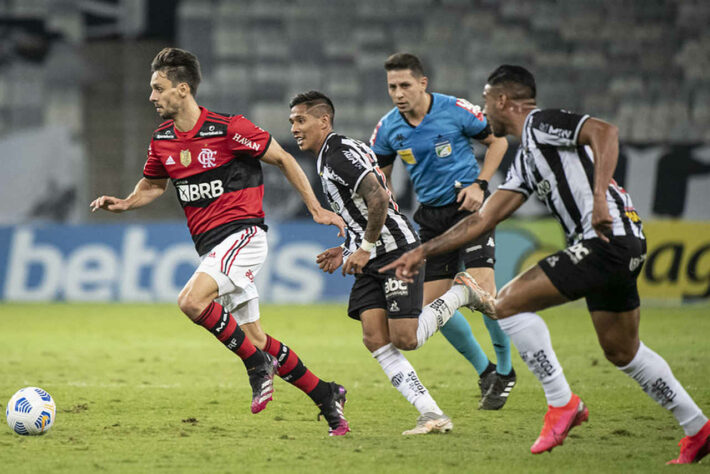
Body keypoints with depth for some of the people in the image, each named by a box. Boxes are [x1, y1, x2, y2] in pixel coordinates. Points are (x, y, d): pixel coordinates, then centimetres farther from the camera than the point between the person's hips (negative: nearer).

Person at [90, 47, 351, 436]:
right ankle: (327, 398, 17)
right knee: (253, 337, 6)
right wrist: (124, 204, 2)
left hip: (242, 232, -7)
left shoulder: (229, 129, -13)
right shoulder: (162, 139, 7)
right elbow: (152, 185, 23)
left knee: (191, 301, -27)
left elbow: (281, 158, -3)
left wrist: (316, 209, -2)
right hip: (210, 244, 7)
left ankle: (258, 364, -10)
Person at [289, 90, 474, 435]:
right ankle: (432, 415, -8)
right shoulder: (327, 159, 18)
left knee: (404, 340, -11)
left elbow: (379, 199, -24)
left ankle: (462, 295, 11)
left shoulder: (341, 154, -14)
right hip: (371, 263, 10)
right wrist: (346, 250, 16)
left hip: (397, 251, -10)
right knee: (375, 339, -5)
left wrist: (364, 248, -18)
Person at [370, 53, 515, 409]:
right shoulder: (388, 128, 0)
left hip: (468, 206, -5)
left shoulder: (456, 111, -11)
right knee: (433, 304, 0)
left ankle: (505, 370, 2)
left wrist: (479, 184, -9)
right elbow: (379, 175, 14)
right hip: (431, 216, 5)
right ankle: (484, 371, 20)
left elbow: (497, 140, 2)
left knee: (482, 291, -19)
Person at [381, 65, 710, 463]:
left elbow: (605, 132, -21)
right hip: (621, 249, 10)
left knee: (509, 303, -9)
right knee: (622, 352, 21)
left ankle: (562, 403, -5)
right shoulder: (525, 160, 23)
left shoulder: (541, 123, -4)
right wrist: (423, 251, 26)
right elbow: (483, 219, 26)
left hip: (608, 237, -10)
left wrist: (600, 198, -30)